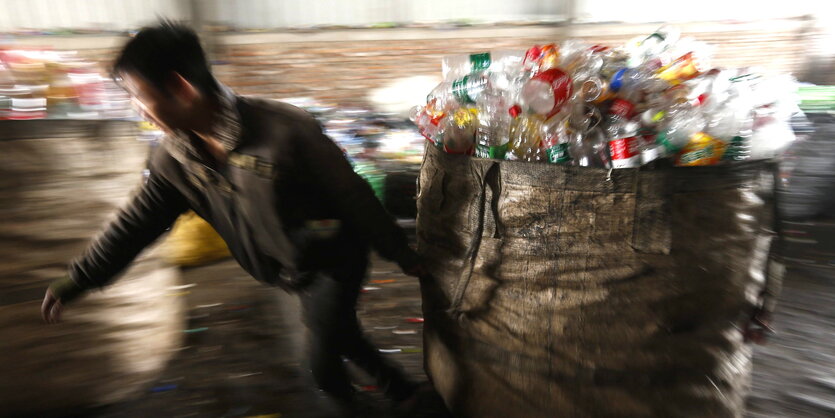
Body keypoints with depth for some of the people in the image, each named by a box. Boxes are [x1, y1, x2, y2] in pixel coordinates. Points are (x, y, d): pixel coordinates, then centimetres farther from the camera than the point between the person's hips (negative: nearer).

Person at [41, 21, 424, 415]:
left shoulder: (285, 129, -28)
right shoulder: (174, 157, -8)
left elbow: (353, 197, -21)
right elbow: (136, 222, 5)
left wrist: (401, 254, -11)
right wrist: (78, 279, 10)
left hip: (334, 261, -6)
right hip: (293, 271, 6)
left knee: (325, 368, -3)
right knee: (339, 337, 21)